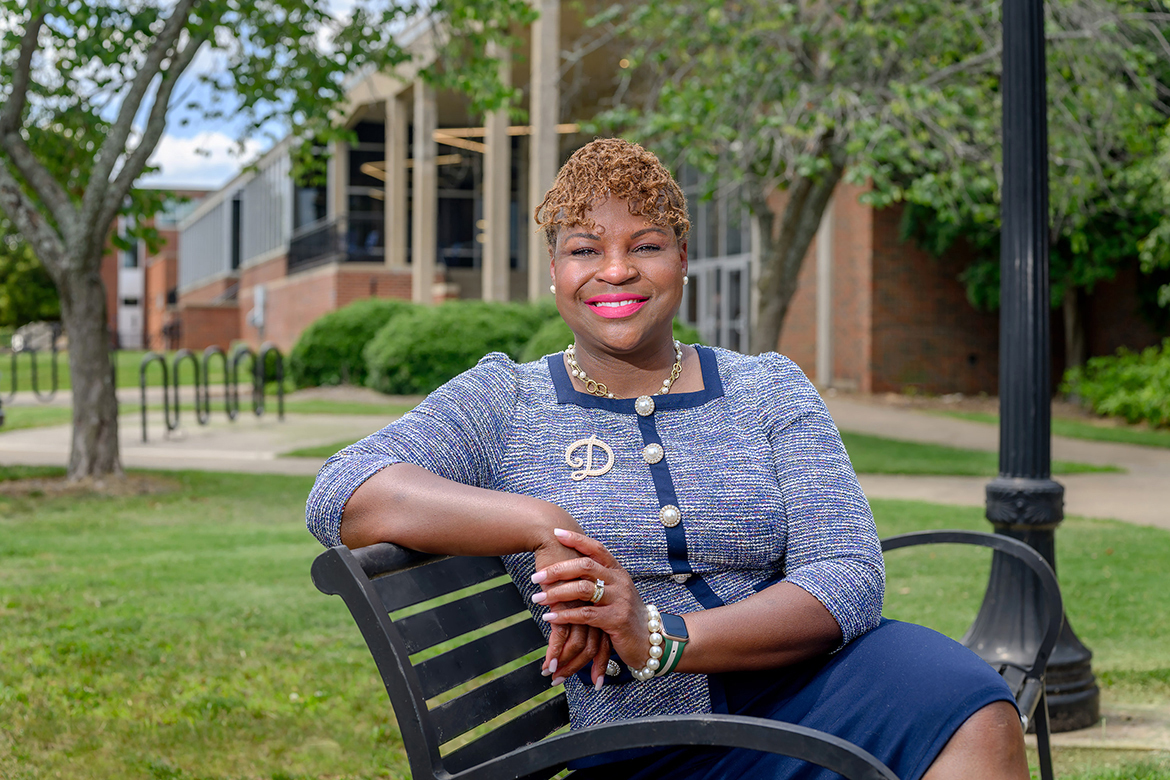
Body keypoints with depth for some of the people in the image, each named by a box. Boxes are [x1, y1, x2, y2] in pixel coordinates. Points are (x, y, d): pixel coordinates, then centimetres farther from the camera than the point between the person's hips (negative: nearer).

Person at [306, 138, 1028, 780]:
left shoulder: (769, 389, 12)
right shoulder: (504, 402, 9)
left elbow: (848, 578, -3)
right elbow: (342, 496, -8)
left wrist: (662, 638, -20)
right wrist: (543, 525, -21)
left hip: (800, 683, 4)